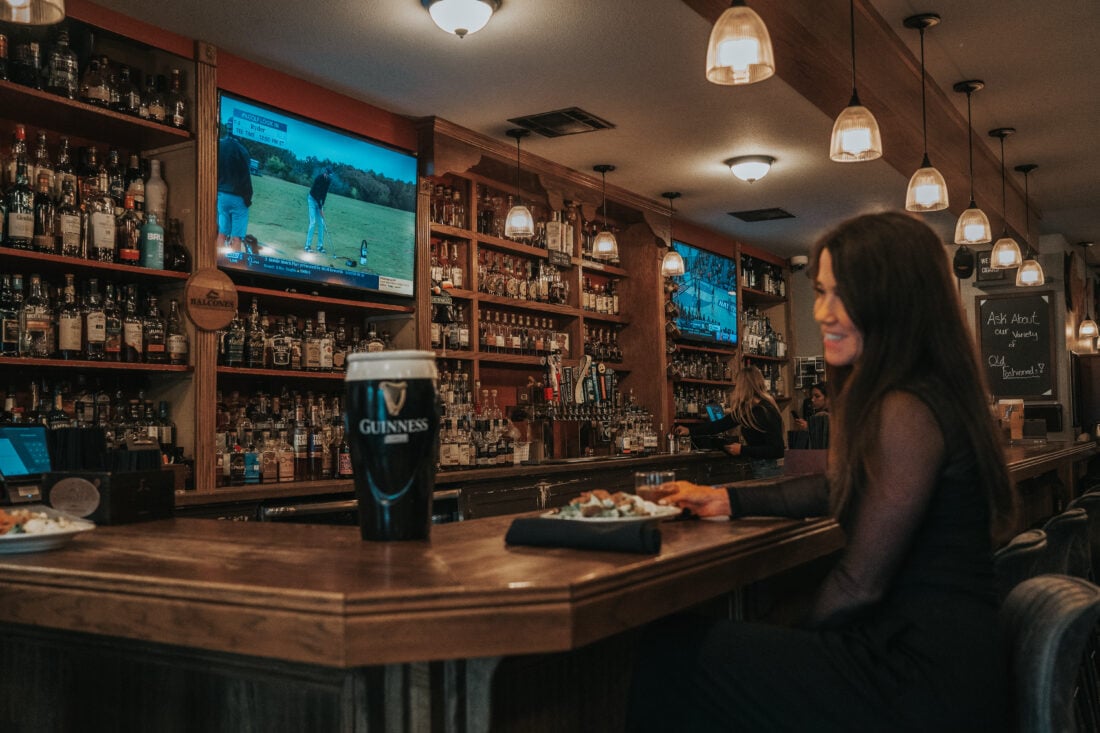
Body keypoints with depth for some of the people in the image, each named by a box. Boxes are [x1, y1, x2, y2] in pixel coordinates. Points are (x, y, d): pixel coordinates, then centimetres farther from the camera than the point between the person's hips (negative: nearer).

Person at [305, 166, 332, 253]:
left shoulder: (328, 179, -9)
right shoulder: (318, 178, -28)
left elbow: (325, 192, -2)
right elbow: (317, 194, -26)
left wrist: (322, 204, -9)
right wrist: (321, 208, -25)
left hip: (319, 200, 6)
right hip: (312, 199, -6)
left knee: (321, 223, 0)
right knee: (313, 222, -15)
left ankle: (320, 245, 3)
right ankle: (308, 245, -14)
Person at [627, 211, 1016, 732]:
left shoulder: (905, 411, -21)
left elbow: (860, 585, -19)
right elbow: (844, 490, 27)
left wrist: (797, 646, -1)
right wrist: (729, 499, 24)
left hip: (924, 686, -10)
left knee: (662, 658, -7)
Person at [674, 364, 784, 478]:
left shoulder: (767, 411, -18)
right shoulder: (746, 409, 7)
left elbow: (777, 450, -20)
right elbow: (721, 424, 17)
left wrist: (742, 450, -17)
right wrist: (690, 431, 20)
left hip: (766, 471, -8)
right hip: (755, 468, 8)